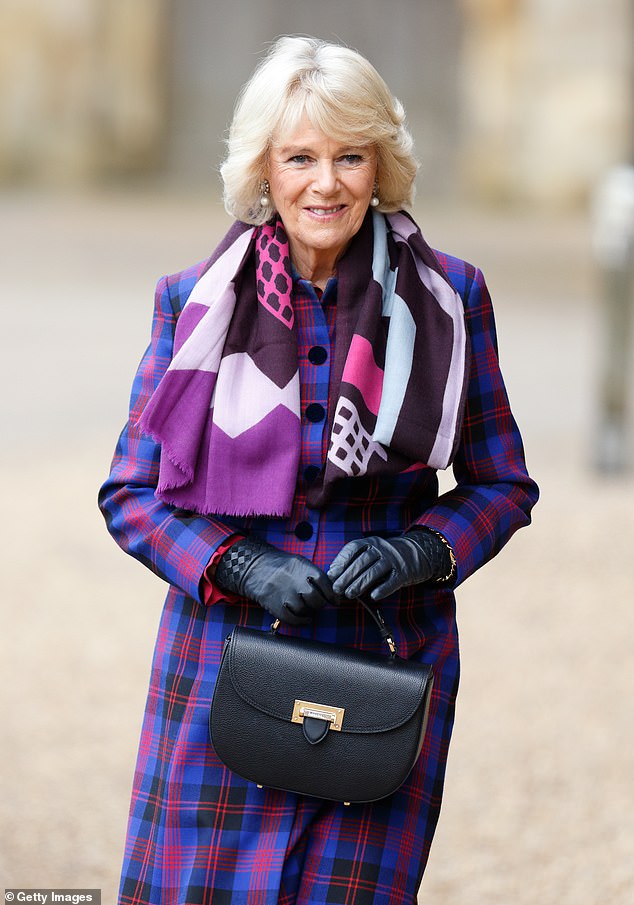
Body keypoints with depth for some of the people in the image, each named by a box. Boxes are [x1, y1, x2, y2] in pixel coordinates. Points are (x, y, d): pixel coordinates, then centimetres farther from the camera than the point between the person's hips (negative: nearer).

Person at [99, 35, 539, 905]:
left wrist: (420, 553, -11)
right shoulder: (194, 301, 0)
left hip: (388, 665, 0)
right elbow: (131, 492, 4)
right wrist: (240, 567, -12)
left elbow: (502, 486, 8)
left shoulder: (446, 297, 0)